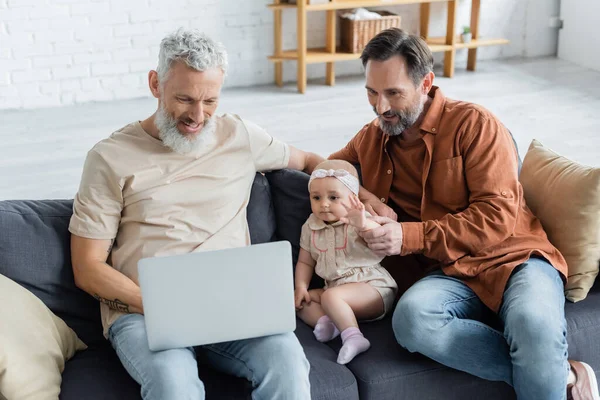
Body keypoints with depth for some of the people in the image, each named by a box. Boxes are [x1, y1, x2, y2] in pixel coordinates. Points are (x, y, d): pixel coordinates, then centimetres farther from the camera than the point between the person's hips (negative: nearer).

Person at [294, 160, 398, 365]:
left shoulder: (358, 221, -12)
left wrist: (363, 225, -51)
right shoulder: (311, 227, 6)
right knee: (299, 299, -4)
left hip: (373, 287, -8)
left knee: (331, 296, -31)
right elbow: (305, 262, 15)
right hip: (337, 287, 8)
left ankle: (353, 337, -34)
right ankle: (326, 321, -27)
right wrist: (301, 286, -2)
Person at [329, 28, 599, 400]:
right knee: (411, 317, -33)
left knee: (534, 323, -40)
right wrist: (362, 195, 2)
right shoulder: (372, 138, 12)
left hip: (515, 257, -4)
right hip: (454, 273, 4)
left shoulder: (475, 124, -5)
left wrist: (410, 236, -20)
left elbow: (497, 217, -11)